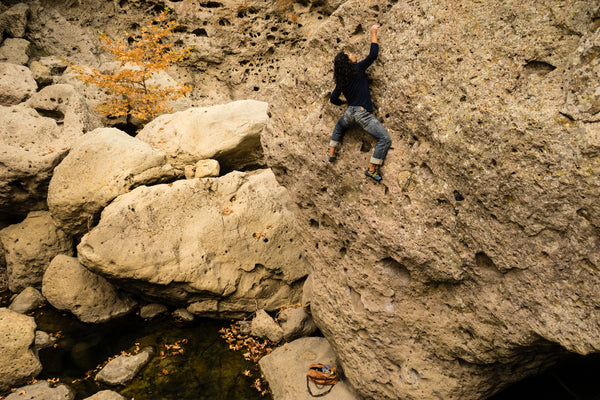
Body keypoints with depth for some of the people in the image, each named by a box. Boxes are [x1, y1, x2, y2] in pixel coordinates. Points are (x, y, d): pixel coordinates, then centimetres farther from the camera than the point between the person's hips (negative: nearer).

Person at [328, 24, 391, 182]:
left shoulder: (340, 81, 9)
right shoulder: (358, 69, -6)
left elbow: (333, 99, 17)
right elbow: (373, 54, -4)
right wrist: (373, 33, 7)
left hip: (350, 112, 7)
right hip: (363, 113, -7)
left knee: (339, 128, 40)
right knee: (385, 140, -4)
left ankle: (331, 153, 40)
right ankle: (371, 169, -6)